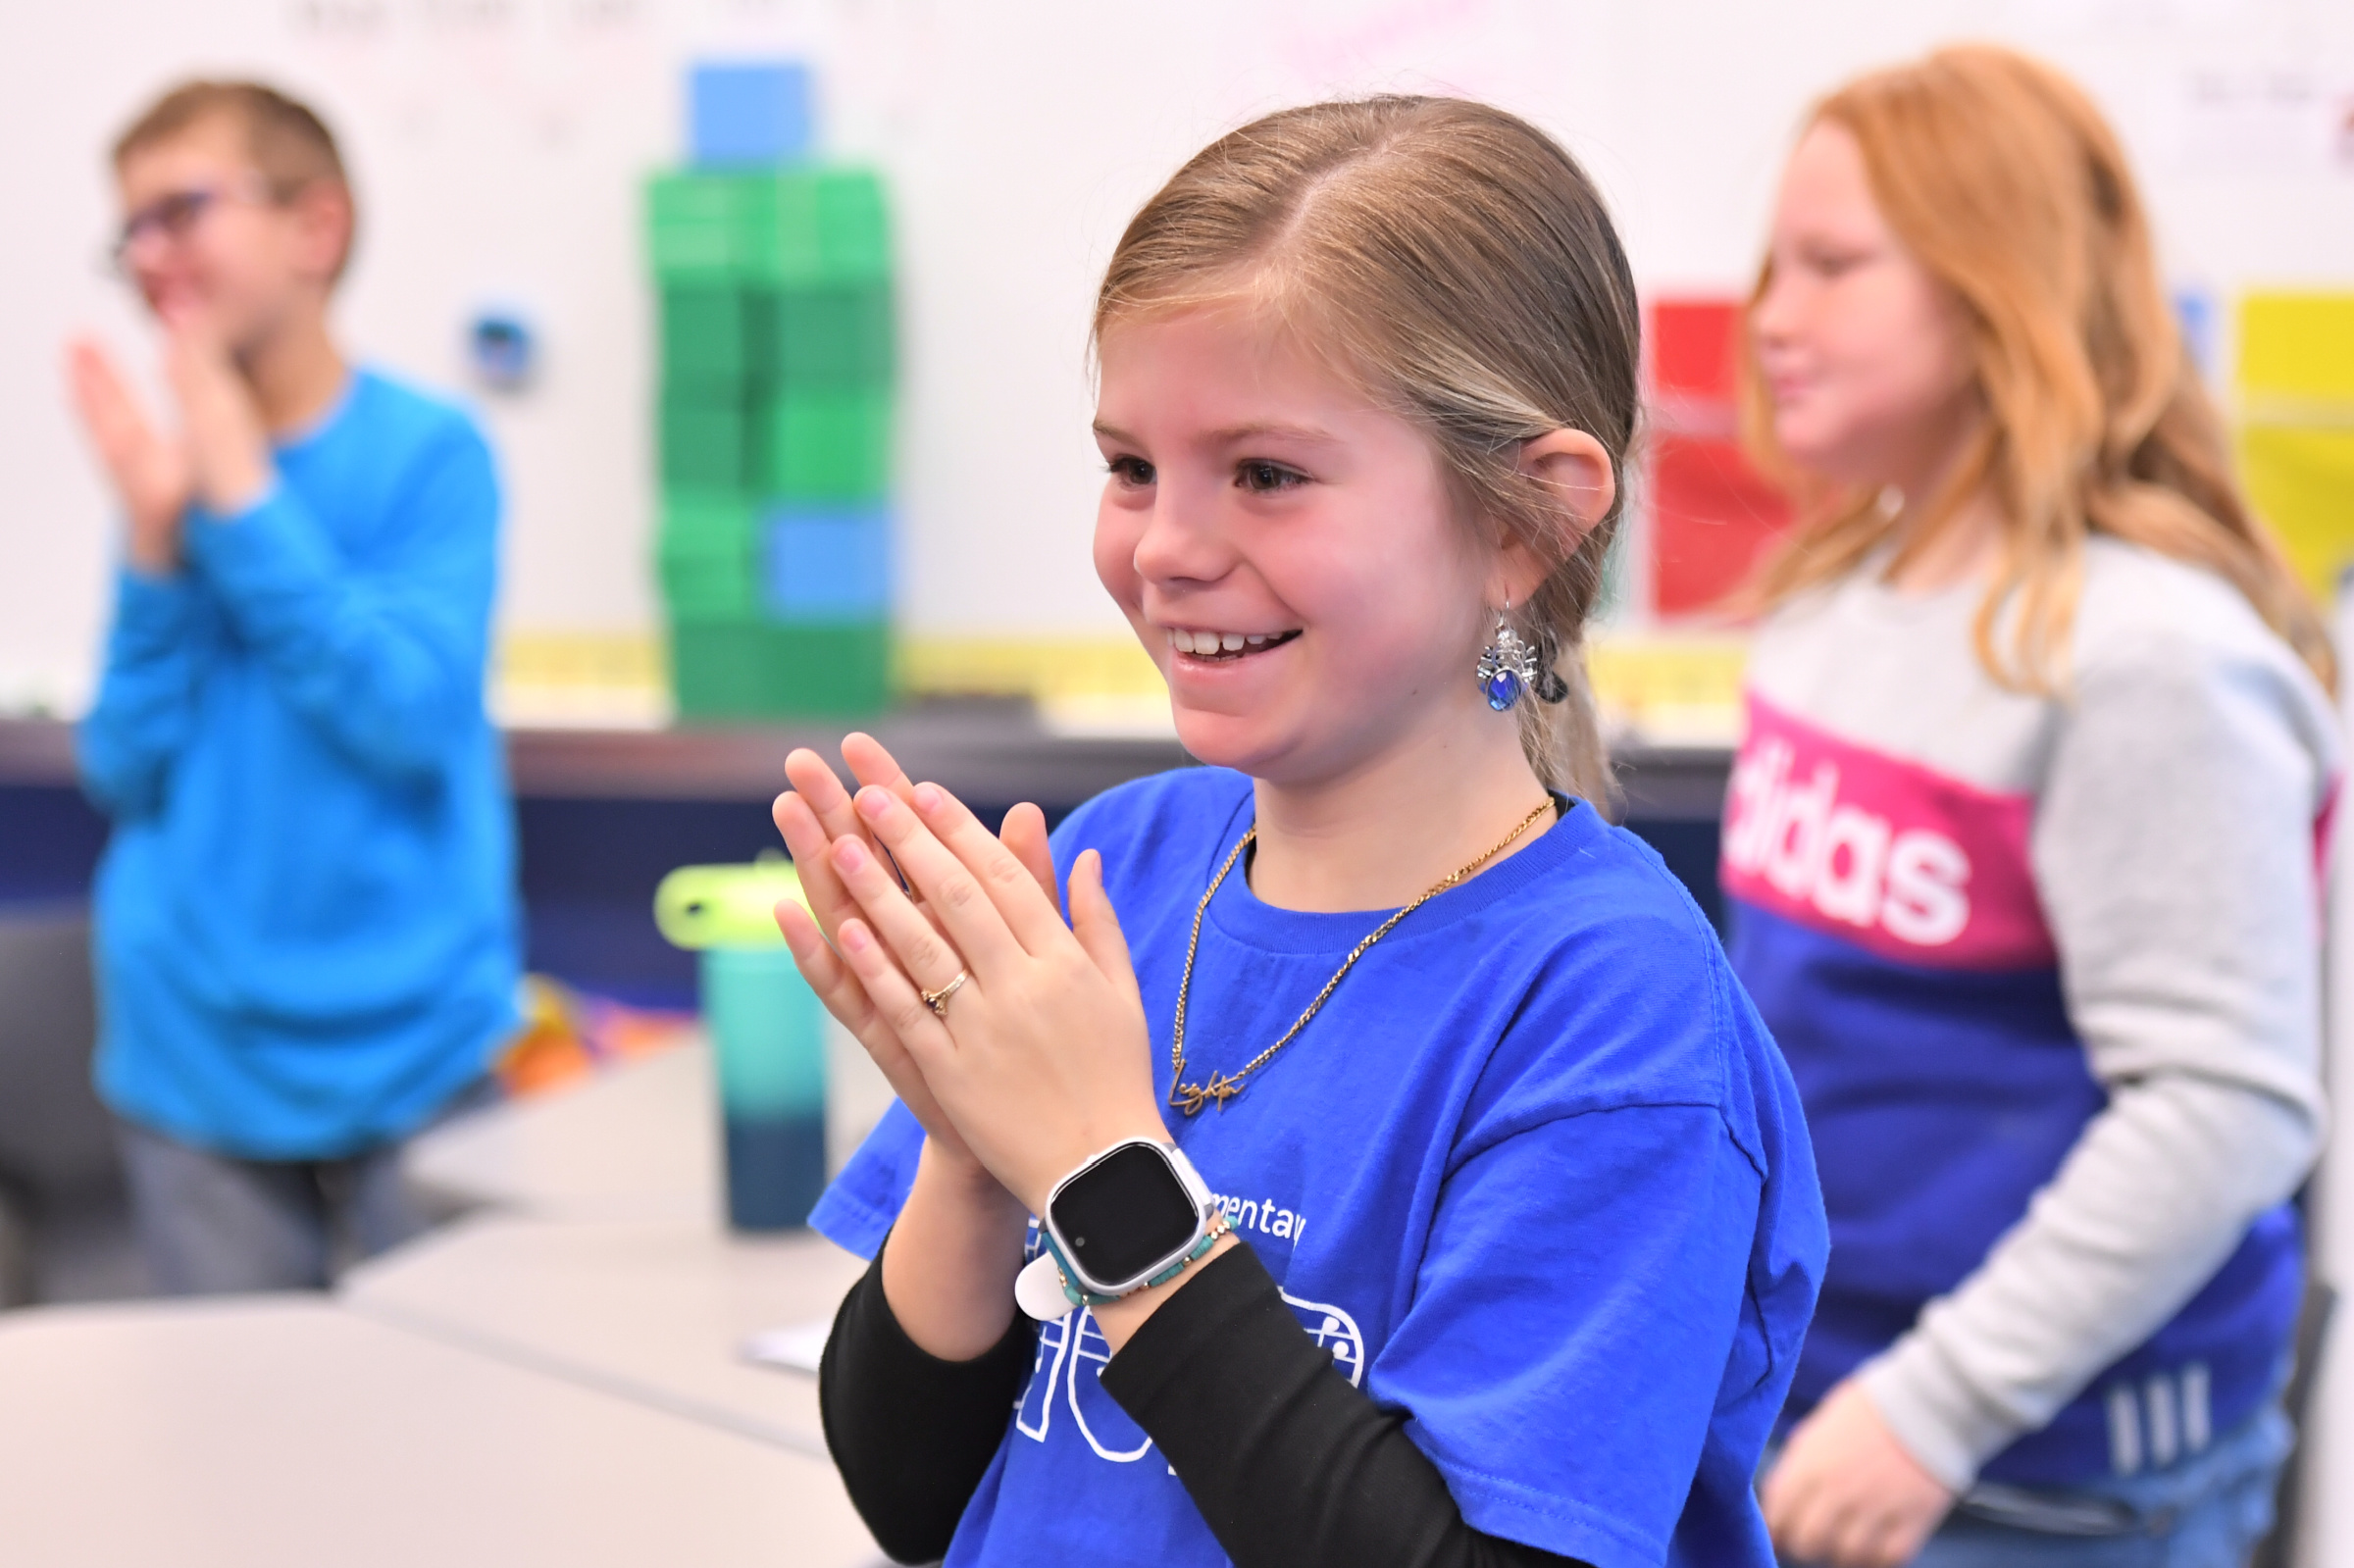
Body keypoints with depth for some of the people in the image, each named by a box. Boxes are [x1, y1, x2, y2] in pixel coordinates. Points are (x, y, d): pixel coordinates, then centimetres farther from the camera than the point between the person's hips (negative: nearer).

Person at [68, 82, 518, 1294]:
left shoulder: (430, 455, -7)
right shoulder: (172, 461, 3)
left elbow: (414, 718, -18)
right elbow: (129, 774, 1)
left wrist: (246, 503, -15)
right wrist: (157, 539, -11)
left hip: (408, 1049, -3)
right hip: (197, 1051, 3)